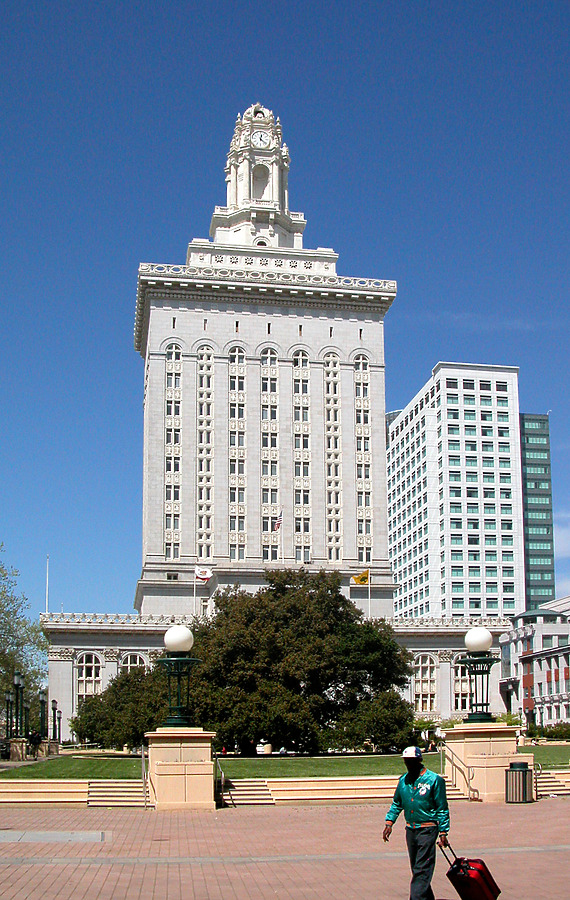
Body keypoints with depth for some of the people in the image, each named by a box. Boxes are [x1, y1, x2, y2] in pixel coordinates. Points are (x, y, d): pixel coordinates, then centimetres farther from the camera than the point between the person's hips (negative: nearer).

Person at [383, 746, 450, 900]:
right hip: (410, 829, 6)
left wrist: (443, 833, -9)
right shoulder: (403, 780, 8)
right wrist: (389, 823, 6)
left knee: (421, 871, -10)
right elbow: (396, 804, 19)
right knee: (416, 869, 14)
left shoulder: (434, 780, -8)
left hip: (427, 830, -6)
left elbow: (442, 809, -5)